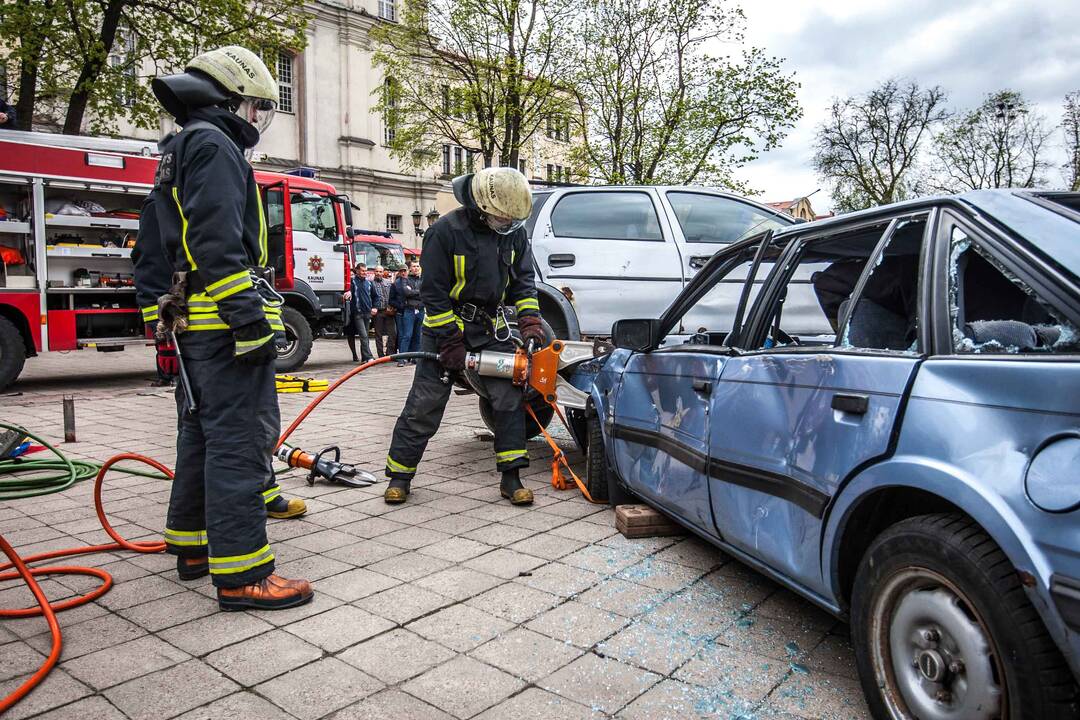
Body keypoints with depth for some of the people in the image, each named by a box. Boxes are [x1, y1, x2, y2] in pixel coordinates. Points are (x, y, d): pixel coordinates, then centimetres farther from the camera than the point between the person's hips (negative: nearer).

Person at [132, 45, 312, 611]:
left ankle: (192, 548, 28)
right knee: (239, 442, -10)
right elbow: (218, 243, -22)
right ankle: (241, 574, -8)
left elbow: (149, 257, 25)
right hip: (223, 325, -11)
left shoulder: (173, 159, 25)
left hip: (190, 327, 11)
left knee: (200, 437, 17)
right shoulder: (214, 146, -8)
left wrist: (162, 327, 24)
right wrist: (250, 319, -24)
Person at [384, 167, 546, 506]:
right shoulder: (446, 231, -17)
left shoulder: (514, 232, -1)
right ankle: (399, 475, 14)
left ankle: (511, 477, 4)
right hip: (446, 325, -4)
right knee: (425, 405, 0)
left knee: (509, 397, -4)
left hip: (491, 326, 4)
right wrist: (450, 341, -17)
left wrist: (530, 322, -10)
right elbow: (433, 292, -15)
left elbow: (523, 281, 5)